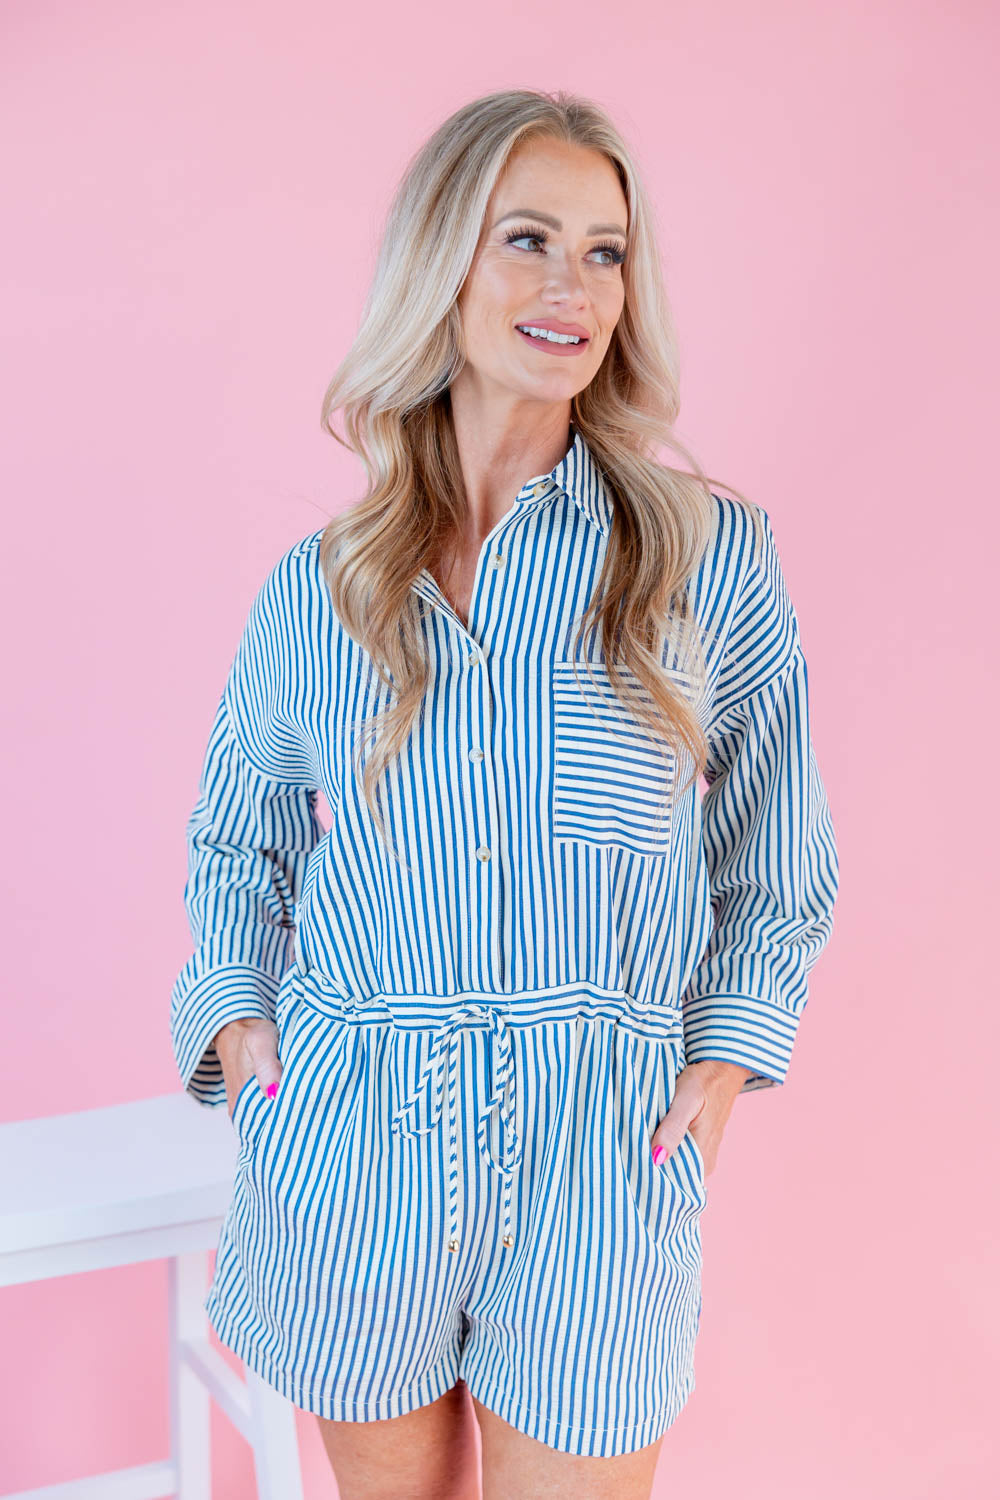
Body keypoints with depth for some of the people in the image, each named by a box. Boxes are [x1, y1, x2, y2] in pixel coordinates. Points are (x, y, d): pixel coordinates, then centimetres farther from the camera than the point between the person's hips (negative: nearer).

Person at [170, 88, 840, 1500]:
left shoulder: (713, 557, -3)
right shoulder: (316, 589, 1)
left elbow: (780, 865, 7)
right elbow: (235, 842, 15)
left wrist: (727, 1055, -3)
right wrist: (238, 1016, 1)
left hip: (602, 1158, -1)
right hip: (351, 1145, 2)